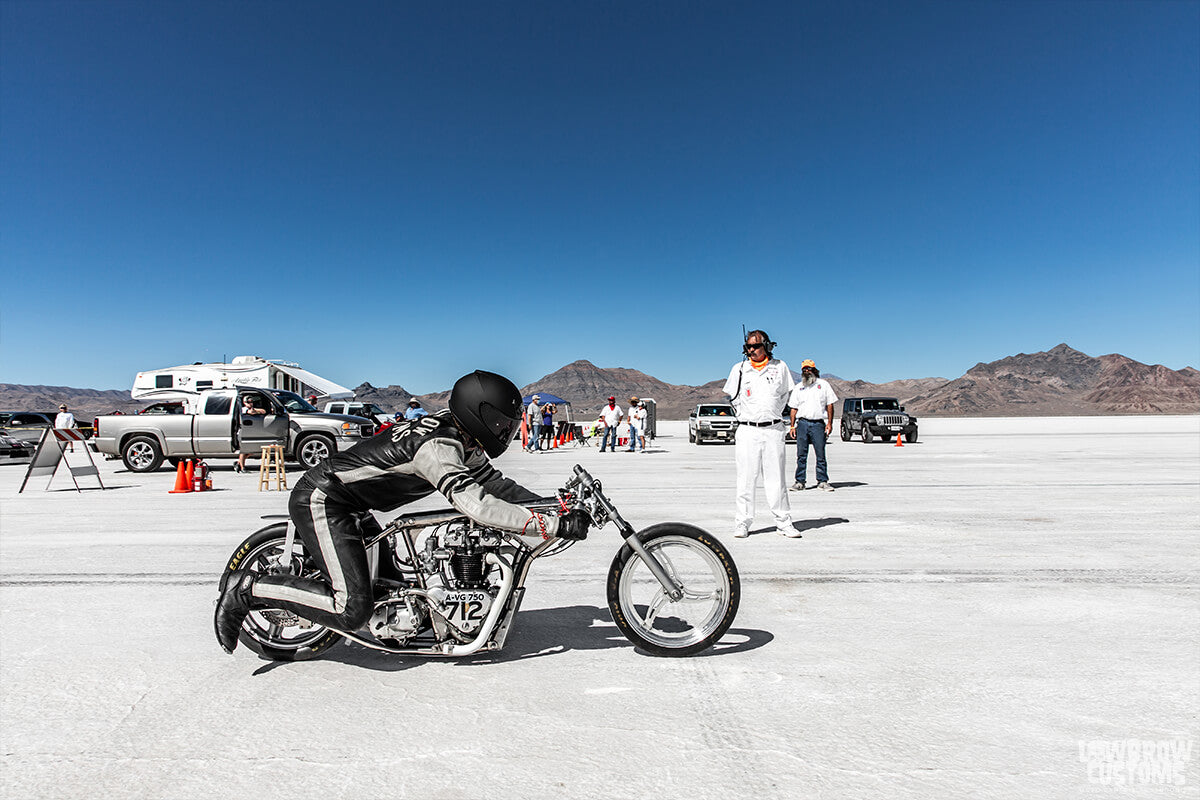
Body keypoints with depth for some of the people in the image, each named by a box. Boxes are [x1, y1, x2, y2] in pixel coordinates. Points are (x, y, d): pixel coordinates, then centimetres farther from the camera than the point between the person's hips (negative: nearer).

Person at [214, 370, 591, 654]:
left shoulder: (458, 435, 3)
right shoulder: (436, 447, -28)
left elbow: (493, 482, 7)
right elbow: (478, 505, -39)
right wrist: (555, 525, -37)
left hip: (349, 505, 10)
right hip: (321, 500, -10)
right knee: (352, 609, -16)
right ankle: (249, 589, -3)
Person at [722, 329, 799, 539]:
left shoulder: (780, 367, 5)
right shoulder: (739, 369, 4)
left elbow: (784, 394, 17)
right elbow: (734, 398, 14)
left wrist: (773, 415, 11)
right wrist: (746, 417, 8)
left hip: (774, 430, 1)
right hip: (747, 431, 0)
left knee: (776, 479, 4)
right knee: (746, 479, 0)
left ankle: (783, 523, 14)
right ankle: (742, 523, 8)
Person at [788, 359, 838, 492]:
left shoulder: (823, 384, 11)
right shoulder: (798, 387, 16)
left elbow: (830, 405, 8)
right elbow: (794, 408, 14)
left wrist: (830, 423, -2)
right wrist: (792, 425, 4)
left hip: (818, 424, -1)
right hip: (802, 423, 1)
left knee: (821, 454, -1)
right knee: (801, 455, 0)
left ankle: (822, 481, 7)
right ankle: (799, 481, 5)